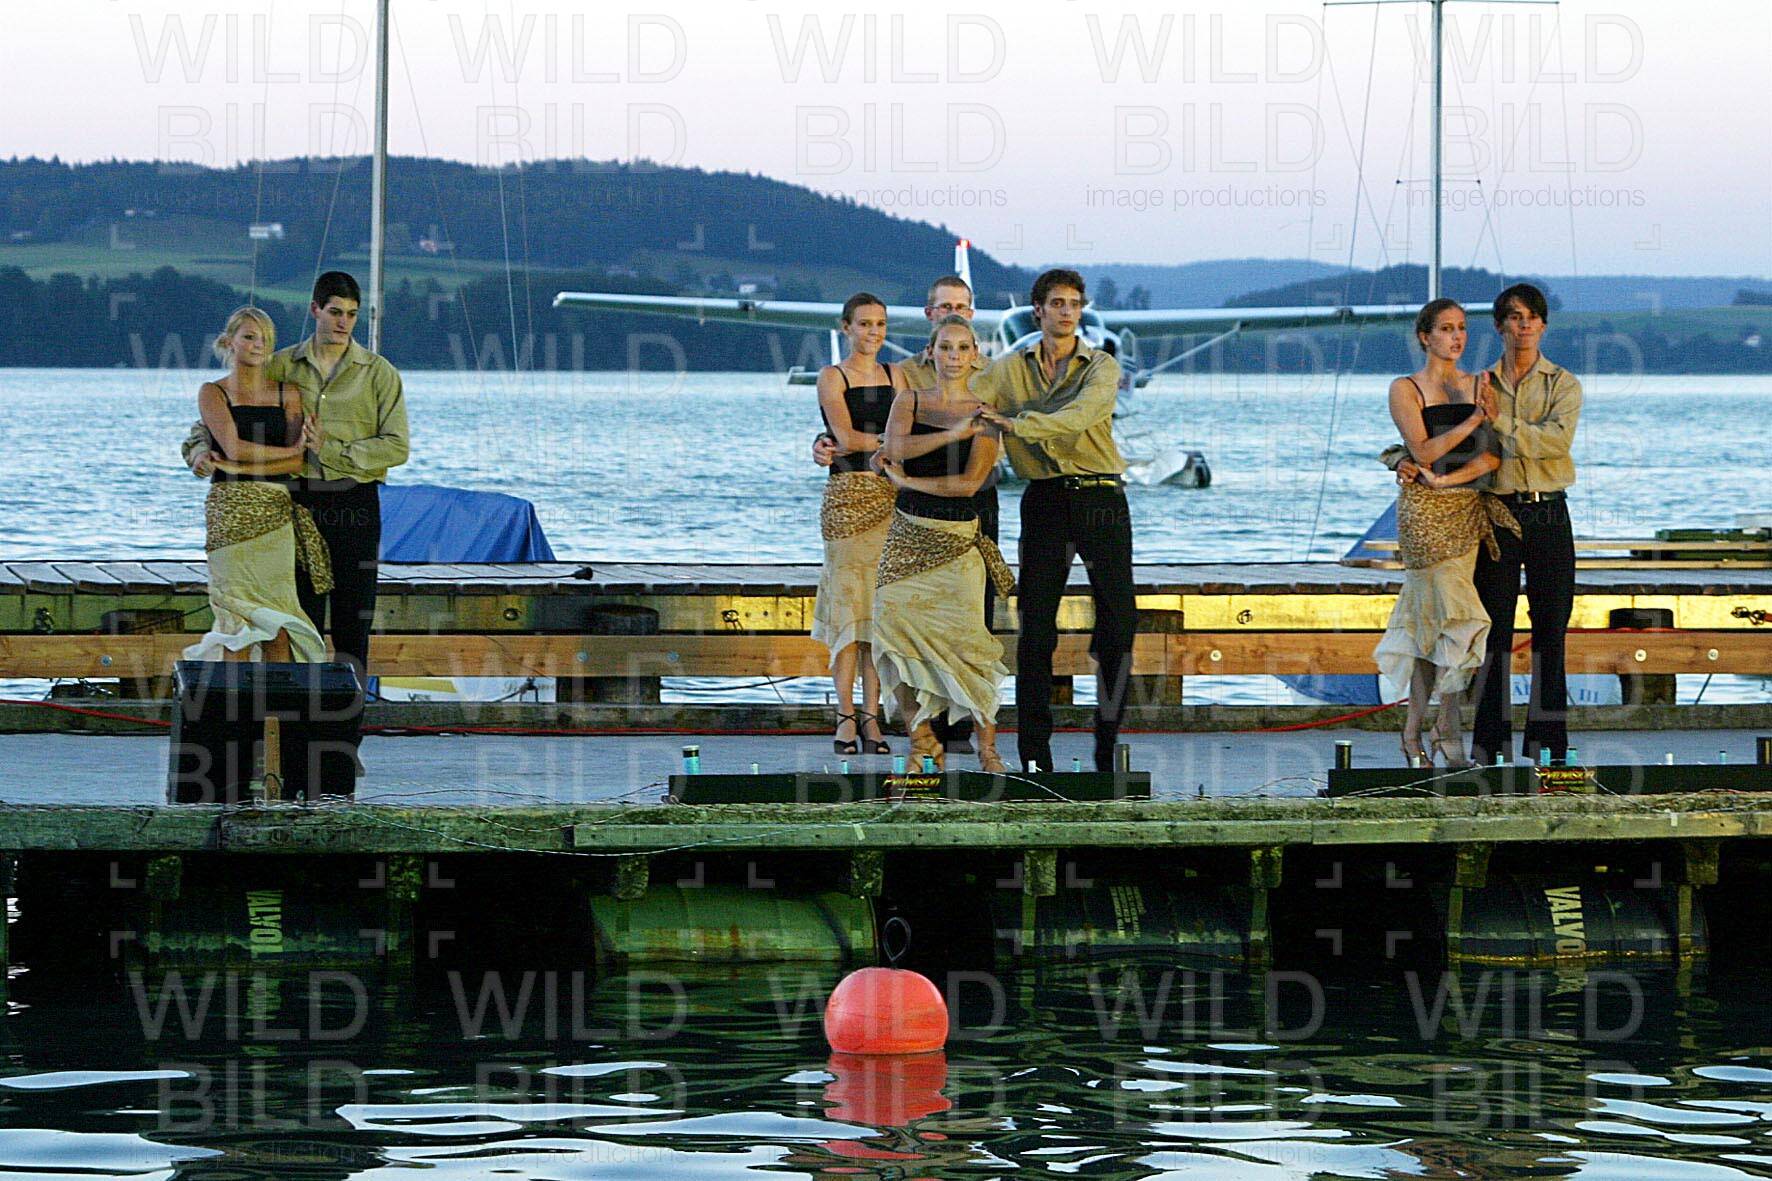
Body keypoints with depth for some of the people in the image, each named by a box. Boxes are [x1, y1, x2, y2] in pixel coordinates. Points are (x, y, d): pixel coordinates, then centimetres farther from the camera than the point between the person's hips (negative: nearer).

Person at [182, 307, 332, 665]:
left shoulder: (287, 393, 13)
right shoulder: (213, 392, 6)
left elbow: (300, 464, 3)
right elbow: (234, 447, -9)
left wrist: (242, 466, -7)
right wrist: (293, 450, -1)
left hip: (278, 511, 3)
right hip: (231, 510, -3)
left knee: (277, 622, -2)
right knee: (240, 617, -8)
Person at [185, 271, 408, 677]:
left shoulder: (378, 373, 1)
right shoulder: (282, 367, 6)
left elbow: (396, 446, -5)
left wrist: (331, 450, -12)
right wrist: (201, 449, -8)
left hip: (355, 503, -1)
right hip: (300, 501, 2)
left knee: (352, 617, -1)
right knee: (302, 616, 2)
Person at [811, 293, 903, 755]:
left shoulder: (893, 376, 16)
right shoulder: (833, 377, 3)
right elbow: (846, 438, -9)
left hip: (891, 496, 4)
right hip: (847, 496, -4)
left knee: (881, 607, 1)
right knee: (848, 604, -7)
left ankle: (871, 717, 3)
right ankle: (846, 717, -5)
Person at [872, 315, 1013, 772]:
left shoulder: (984, 414, 4)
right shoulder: (910, 401, 10)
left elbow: (969, 483, -7)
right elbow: (894, 450, -10)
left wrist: (908, 480, -2)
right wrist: (954, 434, -15)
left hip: (958, 538, -2)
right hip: (908, 532, 2)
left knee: (965, 639, -11)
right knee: (892, 618, -12)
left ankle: (987, 746, -1)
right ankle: (921, 739, -1)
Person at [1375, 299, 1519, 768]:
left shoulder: (1478, 386, 12)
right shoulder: (1406, 389, 0)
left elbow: (1493, 454, 1)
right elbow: (1423, 451, -11)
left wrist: (1448, 478, -12)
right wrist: (1474, 420, -16)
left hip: (1468, 509, 4)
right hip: (1425, 513, -4)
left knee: (1431, 622, 4)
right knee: (1454, 614, -13)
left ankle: (1413, 733, 8)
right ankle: (1449, 729, -8)